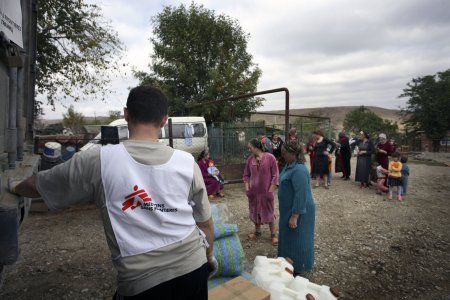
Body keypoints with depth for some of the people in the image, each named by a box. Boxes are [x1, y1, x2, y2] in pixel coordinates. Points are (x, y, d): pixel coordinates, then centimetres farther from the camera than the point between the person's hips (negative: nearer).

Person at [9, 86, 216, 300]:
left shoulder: (98, 161, -11)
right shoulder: (187, 162, -6)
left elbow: (38, 185, 7)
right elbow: (205, 223, 2)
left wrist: (14, 188, 30)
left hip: (142, 280, -2)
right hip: (193, 267, 3)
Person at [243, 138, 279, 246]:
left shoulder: (270, 157, -13)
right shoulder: (250, 159, 0)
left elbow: (275, 175, -10)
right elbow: (246, 175, 9)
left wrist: (270, 190, -12)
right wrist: (247, 188, 0)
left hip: (266, 192, -4)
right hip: (253, 191, 4)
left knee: (269, 213, 8)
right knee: (255, 212, 16)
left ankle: (273, 235, 24)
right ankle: (257, 232, 36)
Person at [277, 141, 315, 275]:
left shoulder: (299, 170, -27)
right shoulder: (290, 165, 4)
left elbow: (301, 195, -28)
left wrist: (294, 216, -26)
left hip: (298, 211, -10)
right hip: (289, 209, 10)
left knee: (296, 238, 7)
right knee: (288, 237, 22)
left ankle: (298, 268, 26)